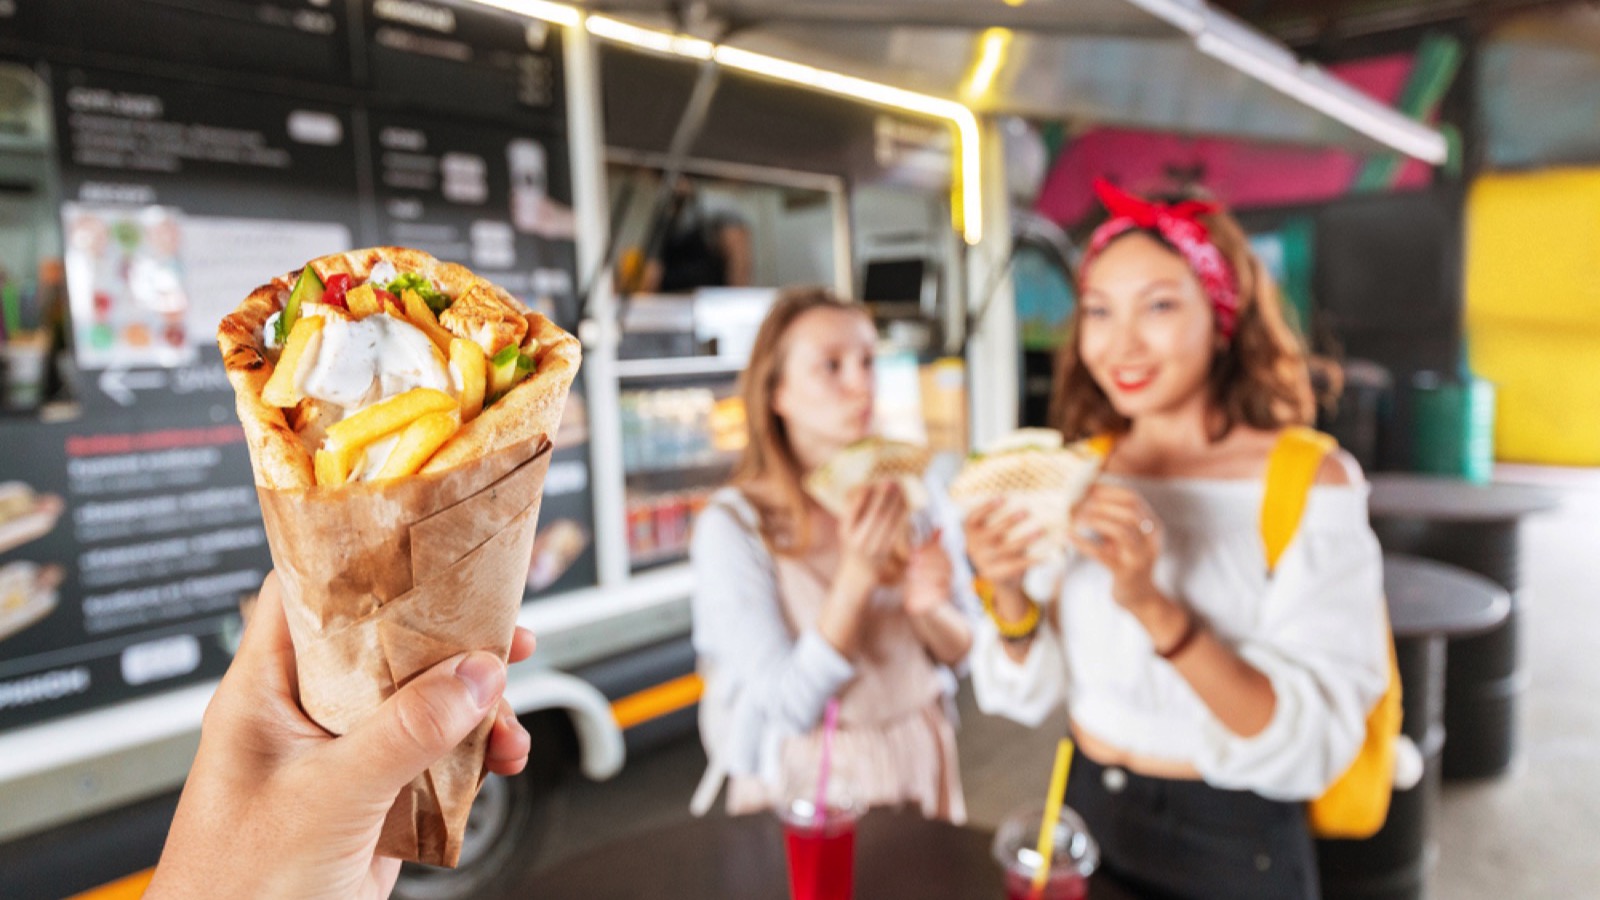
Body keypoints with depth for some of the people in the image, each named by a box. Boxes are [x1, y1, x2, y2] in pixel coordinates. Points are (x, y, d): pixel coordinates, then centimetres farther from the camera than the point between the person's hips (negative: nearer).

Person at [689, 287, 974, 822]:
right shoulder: (732, 526, -15)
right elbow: (790, 706, -17)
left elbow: (964, 653, 5)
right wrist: (857, 578, -26)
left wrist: (928, 607, -16)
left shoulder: (916, 494, -2)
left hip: (919, 764, 3)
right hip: (808, 784, -2)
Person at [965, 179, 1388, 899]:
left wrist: (1154, 607, -34)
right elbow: (1032, 694, -3)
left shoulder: (1308, 482, -15)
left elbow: (1309, 746, -21)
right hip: (1089, 813, 4)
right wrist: (1011, 597, -22)